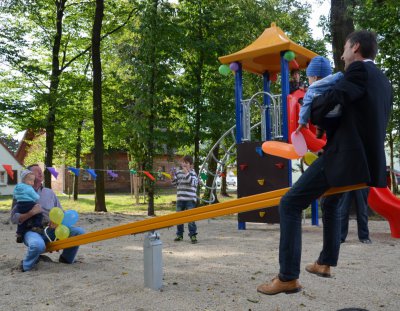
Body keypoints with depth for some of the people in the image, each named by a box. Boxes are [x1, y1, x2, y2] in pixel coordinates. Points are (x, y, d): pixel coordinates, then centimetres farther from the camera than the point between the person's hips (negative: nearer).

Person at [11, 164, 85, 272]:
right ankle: (26, 265, -6)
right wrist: (31, 213, -20)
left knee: (79, 232, -11)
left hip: (51, 230, 5)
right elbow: (14, 218, -5)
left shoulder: (50, 192, 15)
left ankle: (66, 258, 13)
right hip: (32, 231, -5)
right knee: (38, 245, -40)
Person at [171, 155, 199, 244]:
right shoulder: (178, 172, 10)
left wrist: (186, 172, -22)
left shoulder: (192, 173, -4)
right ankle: (179, 235, 23)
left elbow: (191, 182, -19)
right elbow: (175, 183, 14)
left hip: (190, 199, -5)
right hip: (180, 199, 5)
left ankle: (193, 235, 4)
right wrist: (173, 176, -3)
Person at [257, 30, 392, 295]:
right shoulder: (385, 83, 19)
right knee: (330, 202, 32)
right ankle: (325, 263, 39)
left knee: (290, 204, -8)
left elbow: (331, 99, -17)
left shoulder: (359, 70, -9)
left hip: (344, 155, -10)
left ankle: (288, 277, -10)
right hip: (369, 159, 10)